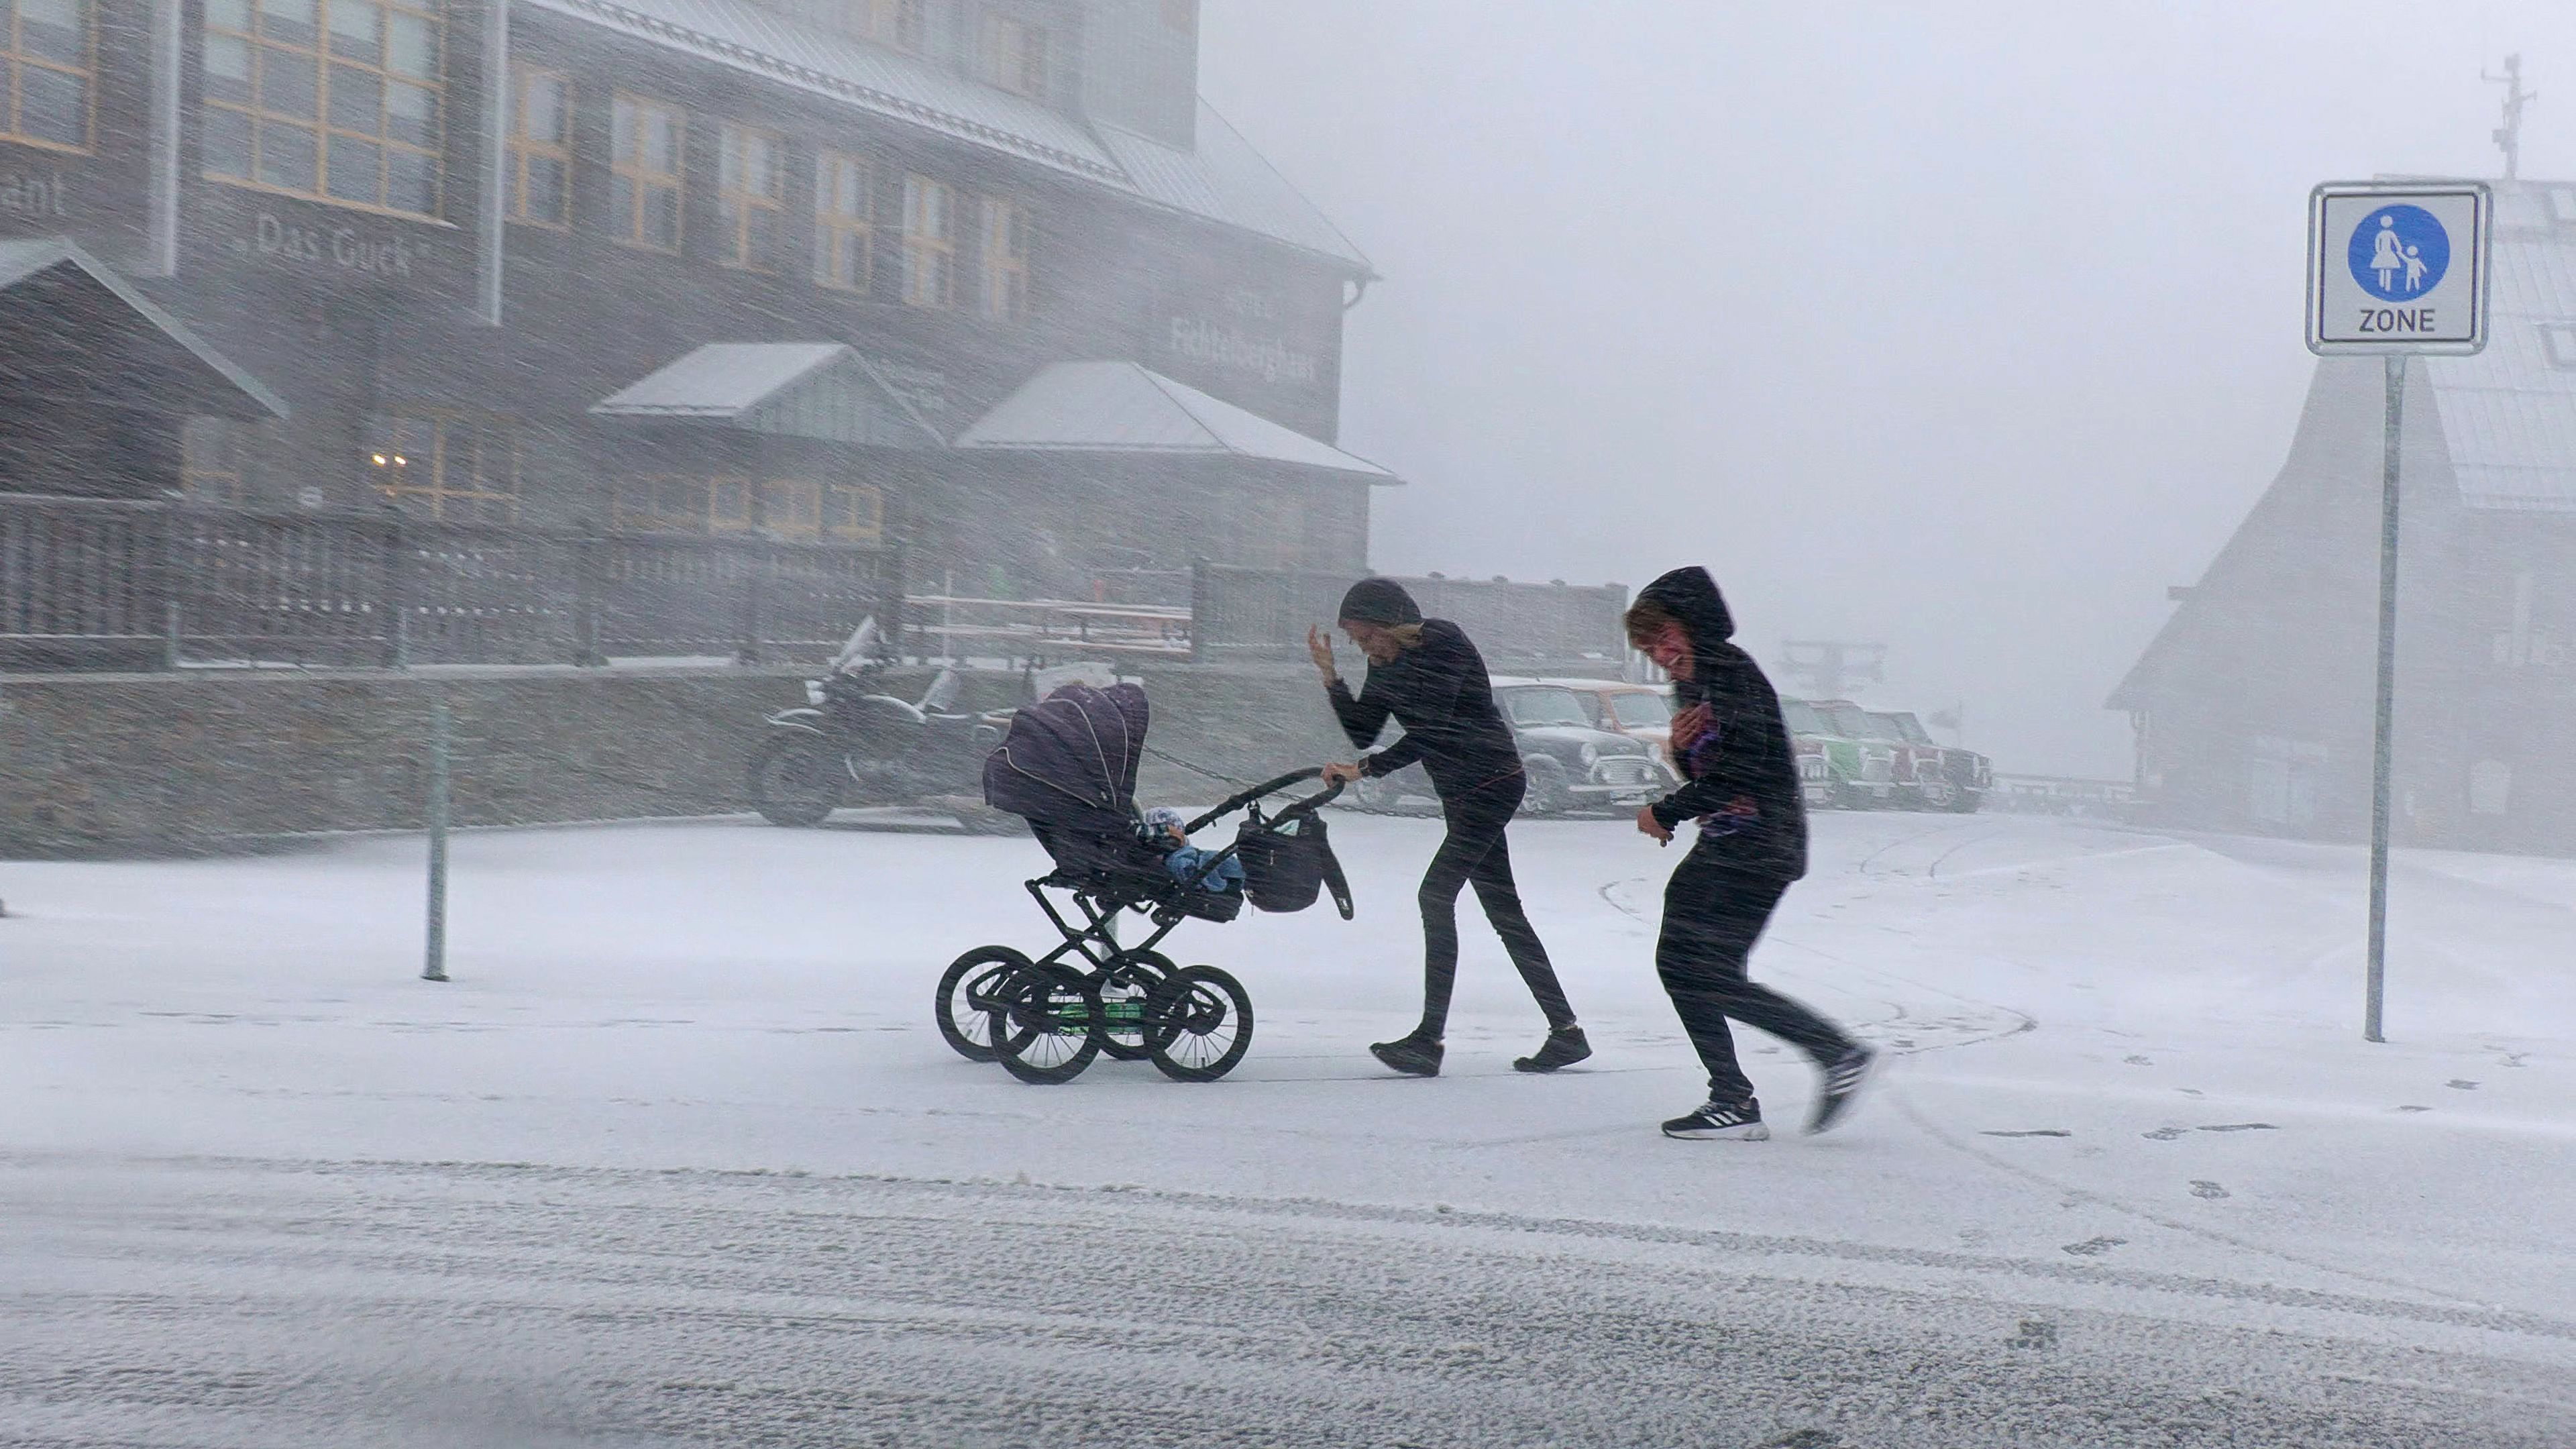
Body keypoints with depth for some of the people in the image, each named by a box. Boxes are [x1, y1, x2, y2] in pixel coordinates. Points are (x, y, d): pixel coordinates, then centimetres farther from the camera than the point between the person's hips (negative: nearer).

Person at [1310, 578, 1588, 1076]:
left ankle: (1429, 1038, -18)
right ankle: (1566, 1031, 14)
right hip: (1459, 792, 9)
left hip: (1493, 782, -9)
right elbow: (1362, 733, 5)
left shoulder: (1443, 643, -18)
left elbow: (1431, 732, -25)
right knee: (1503, 909, 9)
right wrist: (1330, 676, -5)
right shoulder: (1386, 663, 7)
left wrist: (1364, 771, -26)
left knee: (1437, 893, -17)